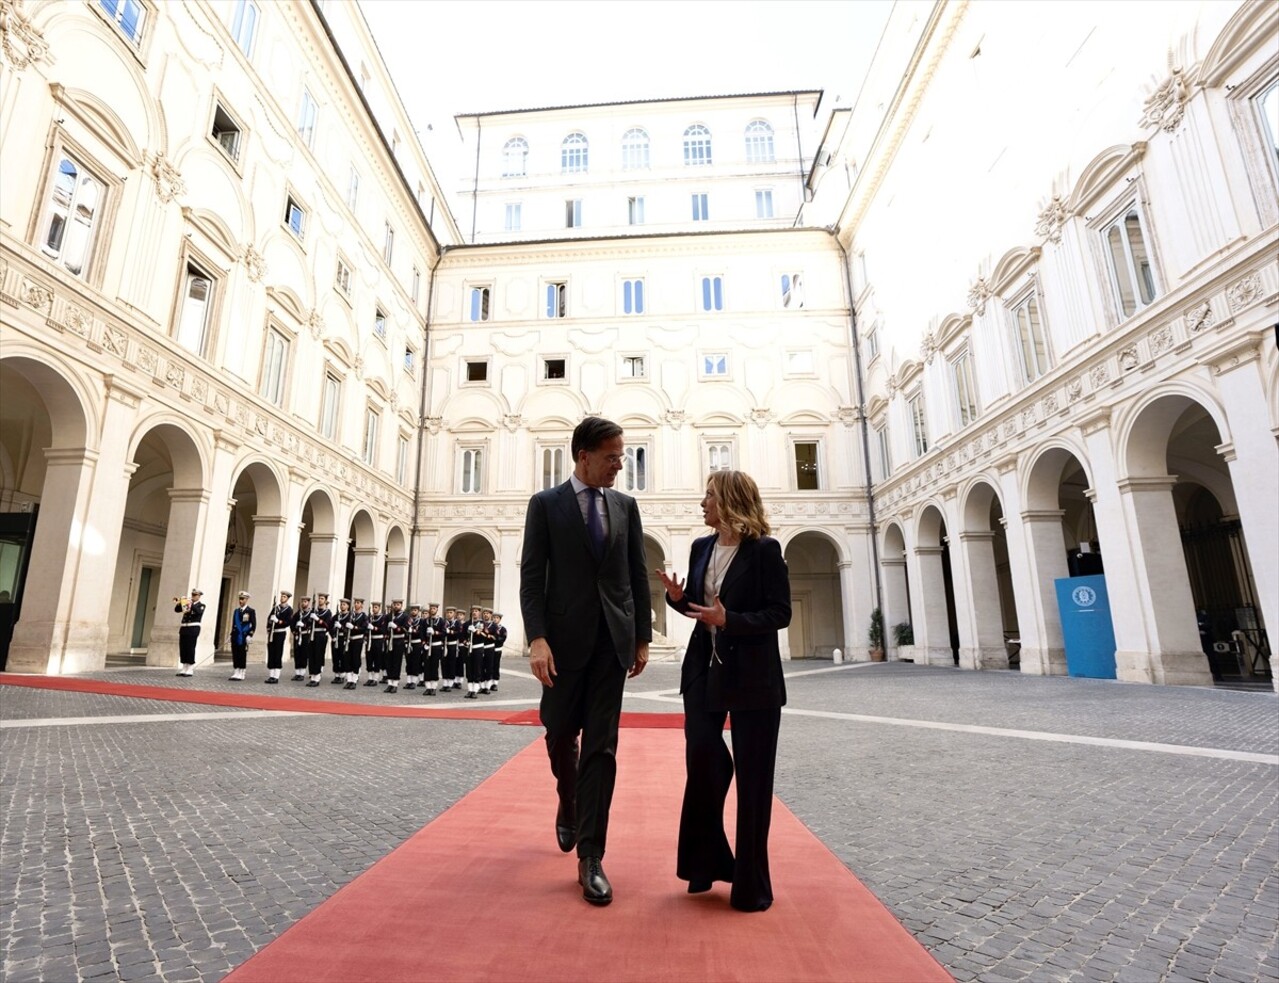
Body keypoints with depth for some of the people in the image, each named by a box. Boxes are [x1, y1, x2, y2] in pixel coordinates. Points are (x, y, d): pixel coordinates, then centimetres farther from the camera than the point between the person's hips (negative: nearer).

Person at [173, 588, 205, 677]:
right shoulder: (187, 603, 18)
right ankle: (184, 668, 14)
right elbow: (177, 609, 10)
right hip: (184, 628, 6)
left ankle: (190, 670, -1)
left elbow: (199, 612, -19)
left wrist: (191, 604, -29)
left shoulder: (201, 605, 2)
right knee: (182, 648, 6)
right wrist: (178, 603, -9)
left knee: (190, 648, -6)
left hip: (193, 629, -6)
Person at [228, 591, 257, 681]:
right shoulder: (236, 611, 16)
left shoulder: (251, 611, -2)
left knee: (242, 656, -3)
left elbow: (254, 624, -6)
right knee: (235, 655, 6)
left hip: (244, 637, -6)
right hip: (236, 636, 6)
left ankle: (241, 675, 2)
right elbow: (233, 624, 18)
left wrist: (249, 635, -13)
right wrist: (232, 635, 13)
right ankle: (235, 674, 12)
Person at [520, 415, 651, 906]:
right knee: (561, 736, 13)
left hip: (613, 639, 2)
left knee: (601, 746, 1)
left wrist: (642, 637, 6)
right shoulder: (546, 504, -1)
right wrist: (537, 638, -16)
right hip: (565, 637, -1)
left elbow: (638, 575, 9)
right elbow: (531, 575, -6)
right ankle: (569, 806, 44)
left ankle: (590, 857, 9)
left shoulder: (626, 506, 7)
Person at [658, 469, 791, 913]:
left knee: (752, 778, 6)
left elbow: (780, 613, -12)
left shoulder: (764, 549, -10)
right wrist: (678, 598, -6)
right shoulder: (701, 547, 7)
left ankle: (751, 884, 22)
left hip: (752, 678, -5)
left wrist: (728, 620, -24)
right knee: (701, 759, 1)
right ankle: (708, 860, 25)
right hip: (705, 672, 5)